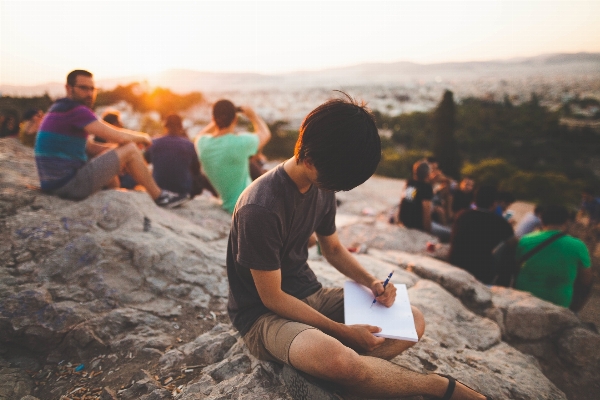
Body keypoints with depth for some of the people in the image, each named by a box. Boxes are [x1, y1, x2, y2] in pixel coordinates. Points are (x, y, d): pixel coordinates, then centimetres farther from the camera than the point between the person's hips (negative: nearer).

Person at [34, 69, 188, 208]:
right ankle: (159, 197, 7)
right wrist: (142, 137, 4)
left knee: (109, 159, 30)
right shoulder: (75, 109, -15)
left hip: (55, 184, 10)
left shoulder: (61, 110, 17)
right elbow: (115, 136, -16)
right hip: (69, 184, -10)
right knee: (130, 149, -6)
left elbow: (91, 147, 19)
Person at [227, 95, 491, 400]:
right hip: (263, 314, -7)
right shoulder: (260, 209, -26)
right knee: (338, 359, -37)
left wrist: (371, 282, -4)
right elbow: (271, 298, -20)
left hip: (309, 296, 8)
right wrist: (343, 332, -18)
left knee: (414, 321, -1)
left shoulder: (323, 187, -1)